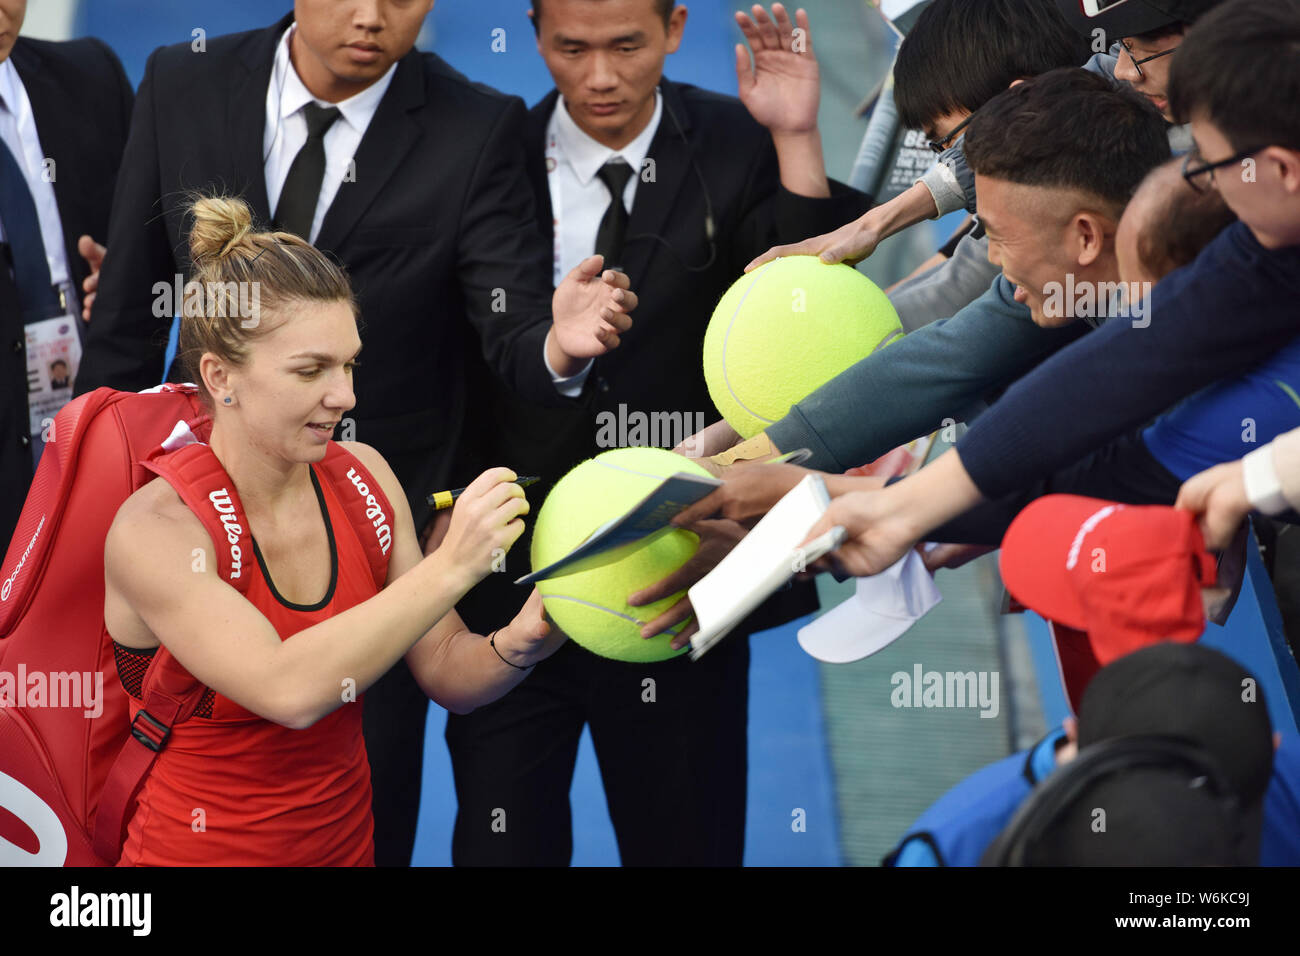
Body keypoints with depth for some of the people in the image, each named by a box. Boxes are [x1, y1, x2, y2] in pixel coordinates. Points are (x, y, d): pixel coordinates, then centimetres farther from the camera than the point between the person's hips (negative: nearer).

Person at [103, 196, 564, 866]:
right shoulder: (151, 532, -16)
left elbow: (446, 673, 4)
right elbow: (289, 690, -28)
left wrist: (523, 641, -16)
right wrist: (451, 567, -29)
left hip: (348, 843, 4)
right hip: (204, 851, -4)